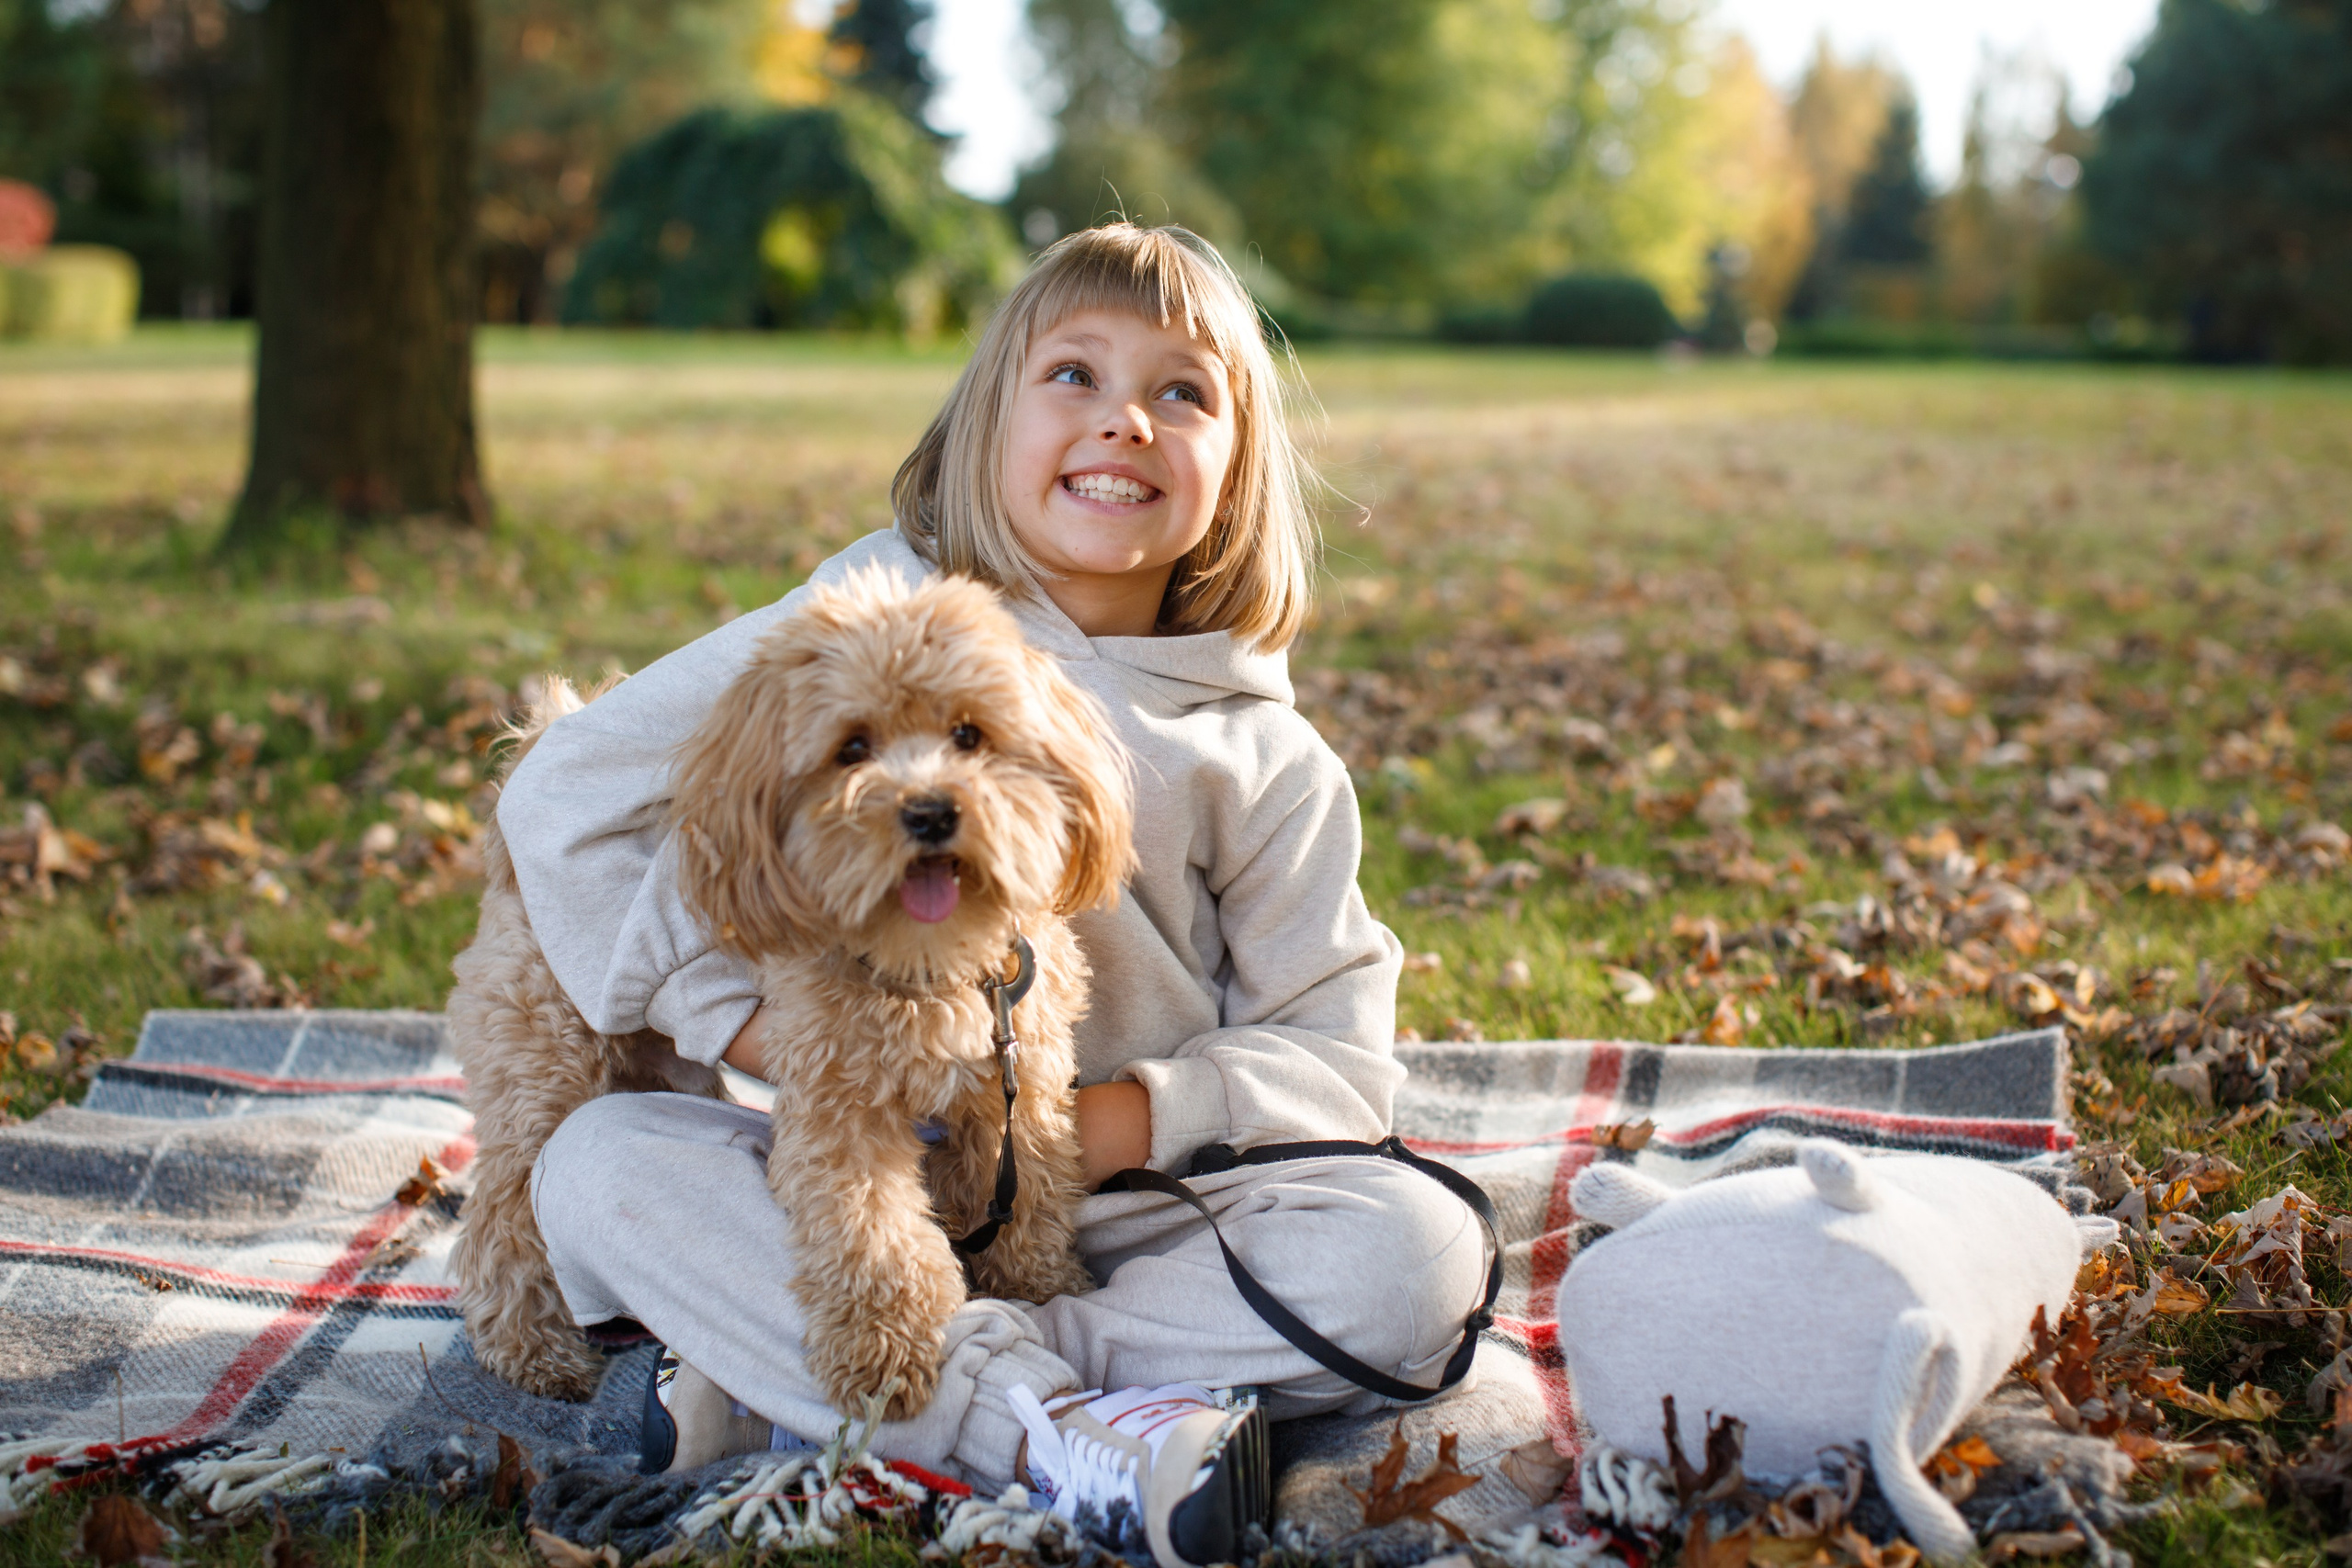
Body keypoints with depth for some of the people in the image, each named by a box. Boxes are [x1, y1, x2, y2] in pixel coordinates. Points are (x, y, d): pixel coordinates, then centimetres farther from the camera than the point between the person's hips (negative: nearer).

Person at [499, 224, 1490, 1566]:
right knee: (604, 1163, -23)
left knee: (1416, 1255, -24)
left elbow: (1340, 1059, 0)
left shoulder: (1266, 758, 1)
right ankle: (1048, 1431, -32)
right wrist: (761, 1027, -12)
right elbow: (566, 799, -4)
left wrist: (1124, 1119, -17)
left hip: (1132, 1193, 1)